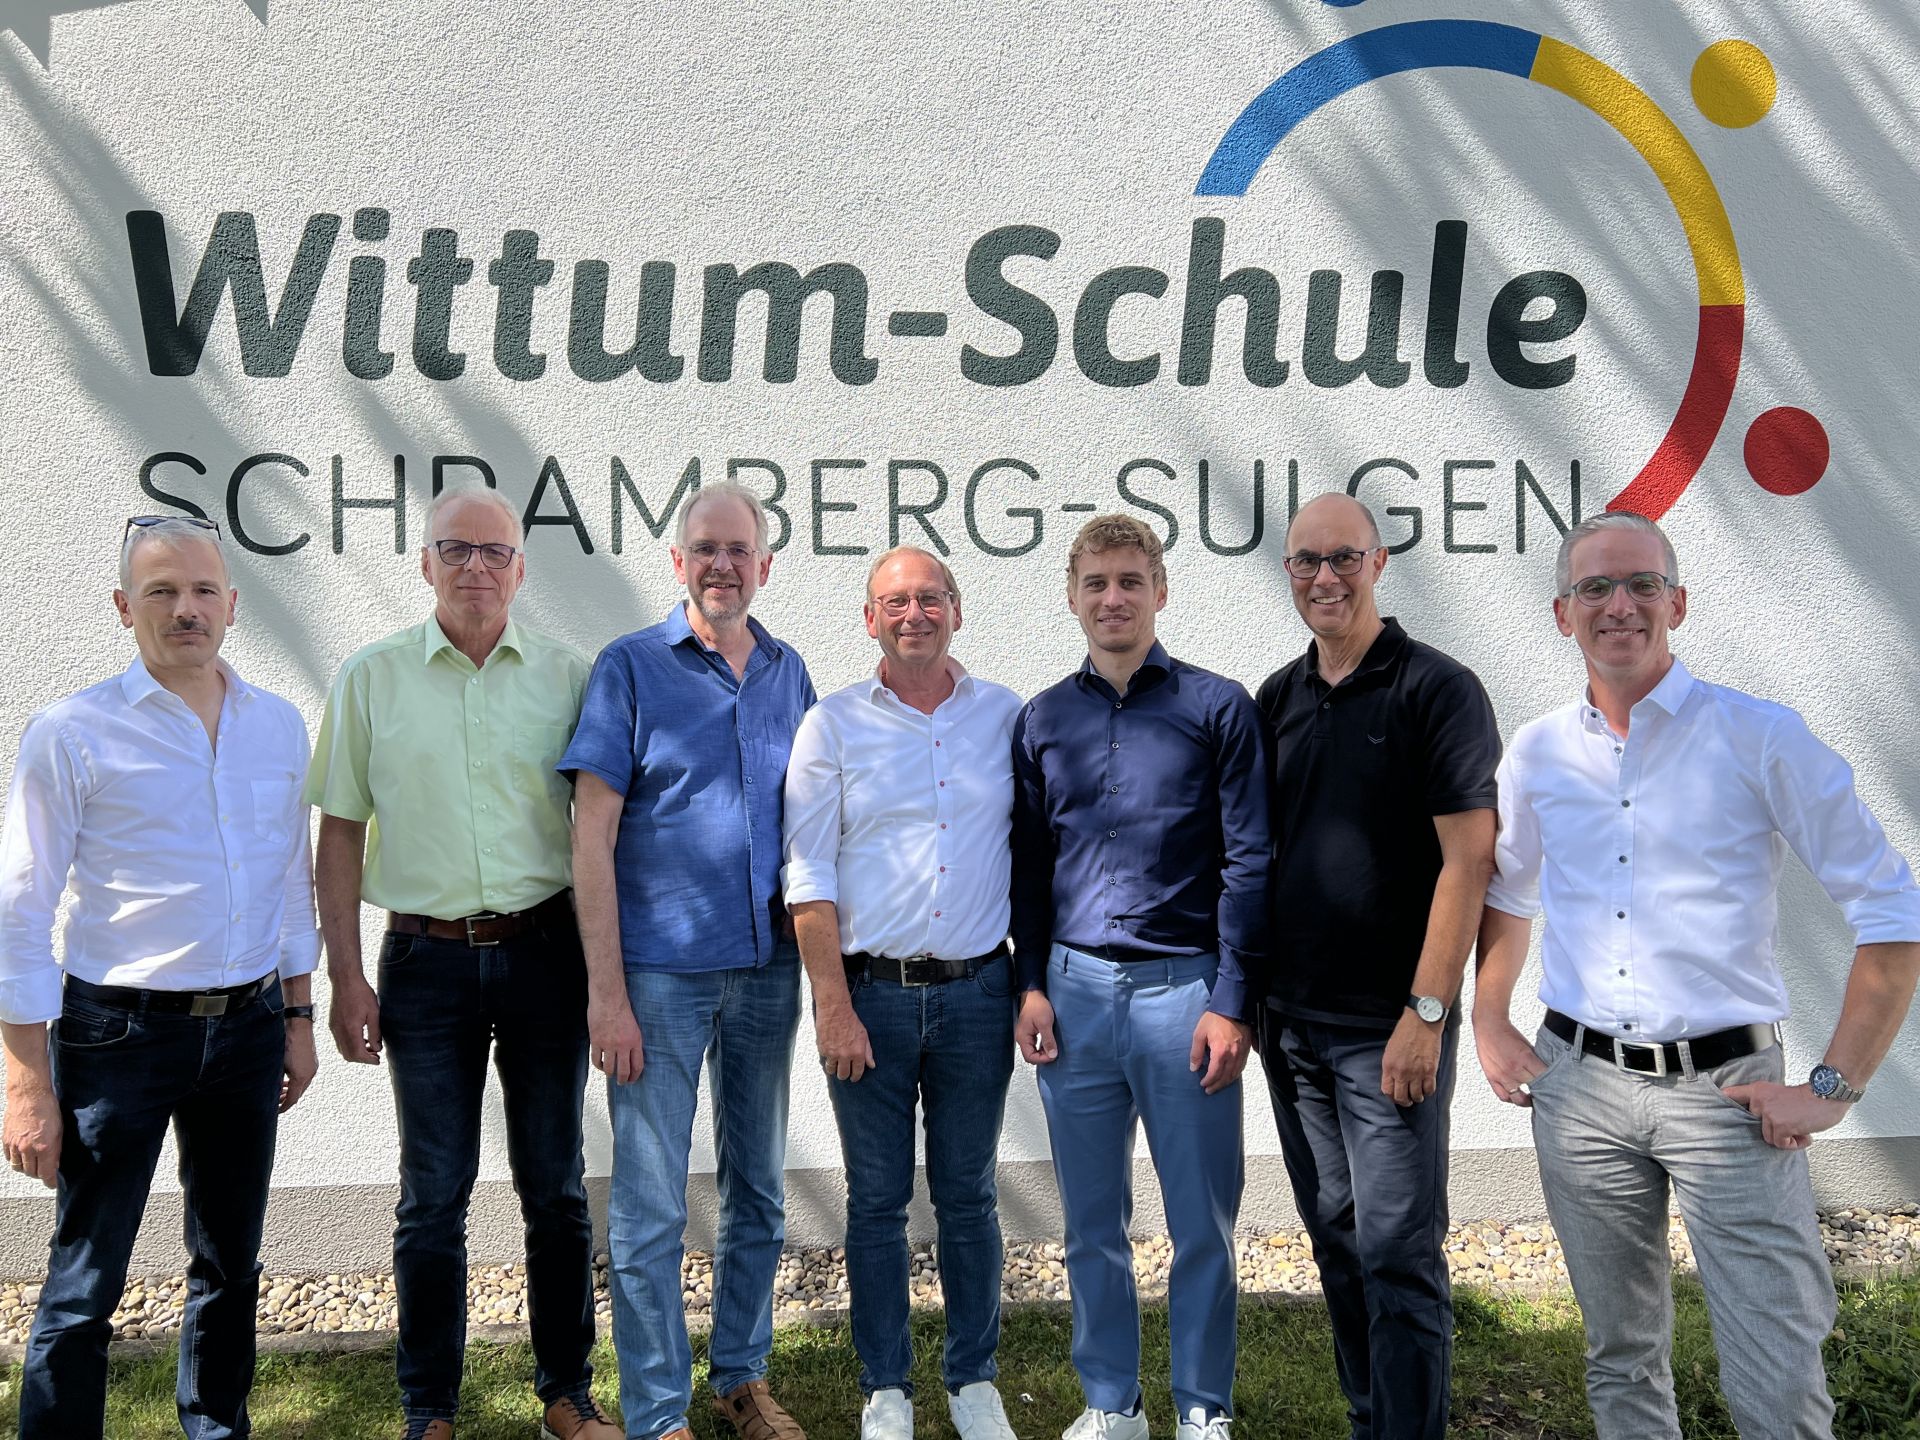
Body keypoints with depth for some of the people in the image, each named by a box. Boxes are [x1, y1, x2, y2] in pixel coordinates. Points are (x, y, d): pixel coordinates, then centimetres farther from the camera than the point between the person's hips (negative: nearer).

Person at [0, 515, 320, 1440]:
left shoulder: (279, 727, 5)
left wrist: (297, 1017, 12)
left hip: (248, 1025, 5)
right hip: (119, 1033, -4)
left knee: (231, 1264, 17)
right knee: (84, 1285, 3)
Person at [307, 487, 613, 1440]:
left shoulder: (566, 676, 2)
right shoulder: (371, 678, 2)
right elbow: (340, 833, 4)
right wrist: (345, 975, -2)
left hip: (545, 953, 1)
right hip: (427, 959, 0)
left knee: (555, 1184, 9)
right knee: (433, 1191, 8)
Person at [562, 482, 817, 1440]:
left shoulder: (789, 673, 8)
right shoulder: (630, 667, -5)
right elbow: (591, 834, -8)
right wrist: (605, 990, -13)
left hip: (768, 967, 4)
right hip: (661, 972, -4)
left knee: (758, 1192, 15)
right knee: (650, 1210, 3)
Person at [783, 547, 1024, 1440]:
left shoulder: (1006, 716, 5)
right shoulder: (833, 725, 0)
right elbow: (807, 876, -3)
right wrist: (835, 1007, -9)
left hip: (976, 990, 1)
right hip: (869, 993, -1)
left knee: (968, 1195, 12)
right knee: (876, 1198, 9)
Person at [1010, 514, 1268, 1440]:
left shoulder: (1217, 708, 0)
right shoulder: (1041, 720, 9)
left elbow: (1248, 864, -3)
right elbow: (1029, 865, 13)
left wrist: (1231, 1001, -8)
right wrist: (1031, 985, 4)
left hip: (1183, 991, -3)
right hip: (1075, 990, 3)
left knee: (1203, 1225, 7)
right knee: (1093, 1225, 12)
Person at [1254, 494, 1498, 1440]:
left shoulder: (1437, 689, -8)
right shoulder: (1277, 699, 10)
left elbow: (1467, 859, -13)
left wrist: (1426, 1013, -17)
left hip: (1387, 1030, -6)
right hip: (1291, 1021, 6)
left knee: (1398, 1253, -1)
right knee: (1336, 1241, 15)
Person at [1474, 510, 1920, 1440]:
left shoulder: (1760, 738, -6)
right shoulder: (1536, 754, 6)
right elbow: (1506, 895, 23)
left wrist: (1834, 1087, -8)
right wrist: (1488, 1024, 14)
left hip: (1724, 1086, -3)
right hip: (1580, 1088, 3)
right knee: (1621, 1361, 16)